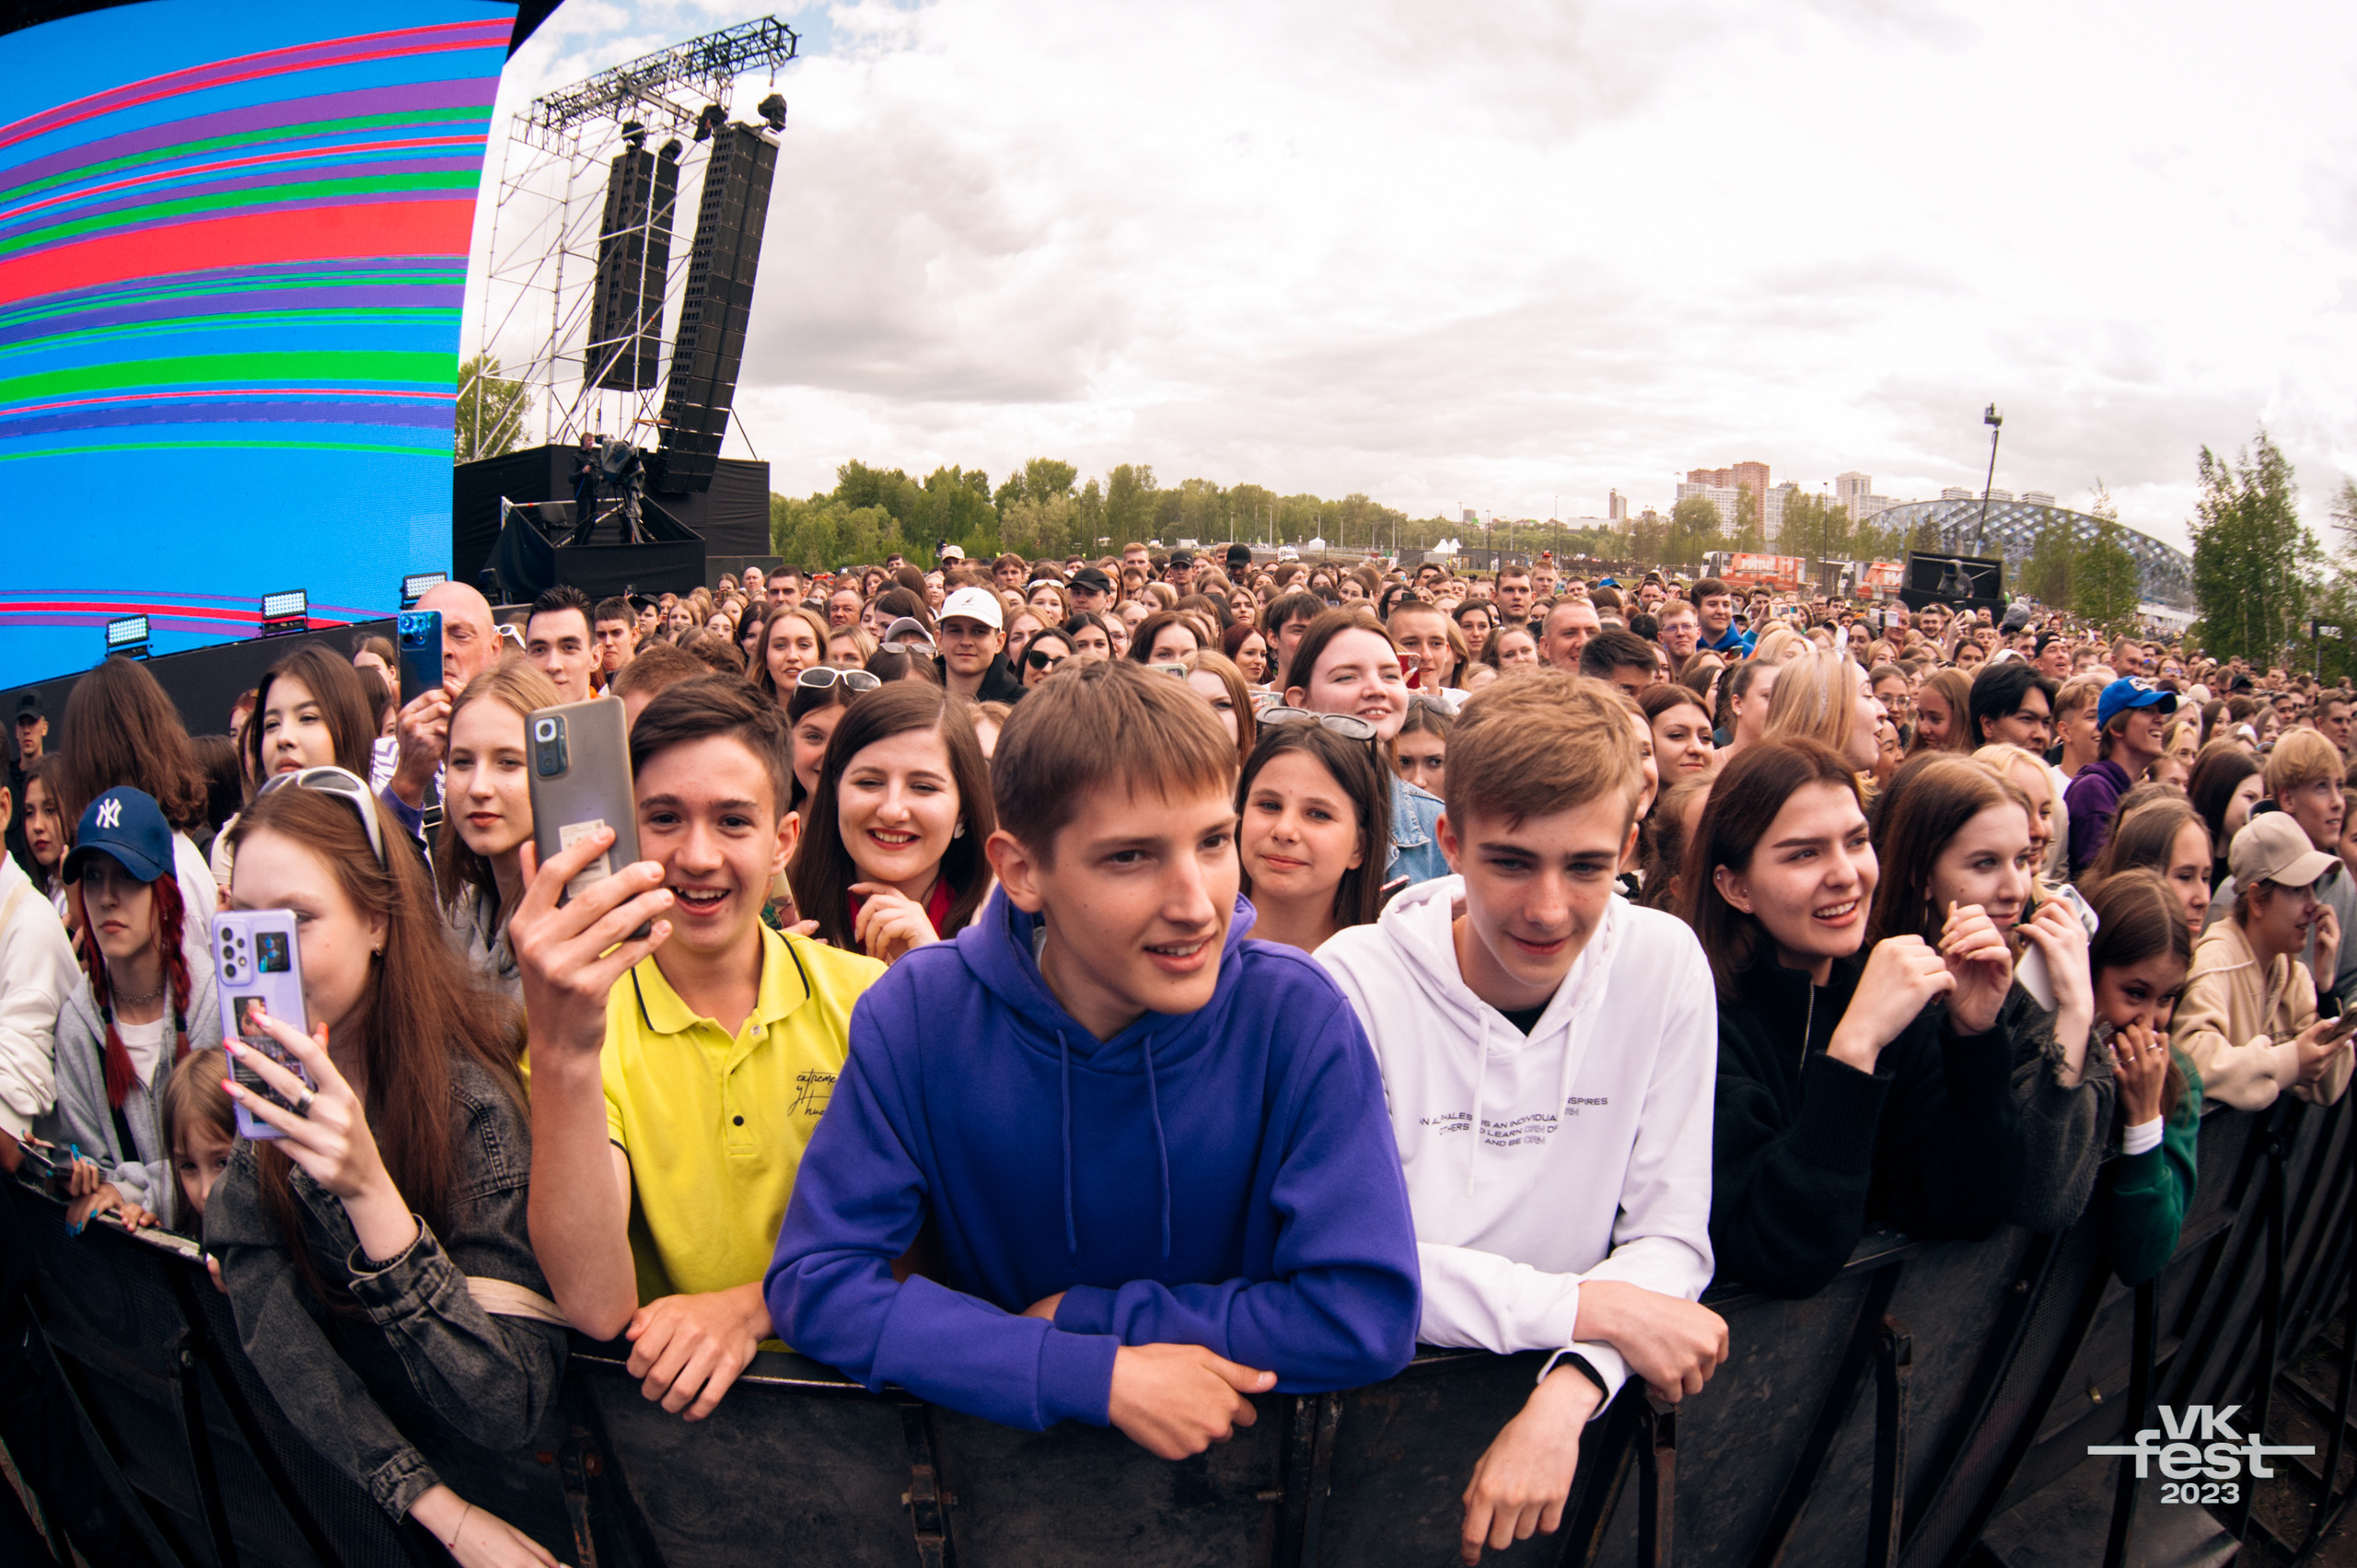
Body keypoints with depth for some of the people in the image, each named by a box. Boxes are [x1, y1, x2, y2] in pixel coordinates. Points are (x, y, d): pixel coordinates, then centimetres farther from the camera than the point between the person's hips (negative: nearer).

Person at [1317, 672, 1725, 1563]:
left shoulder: (1664, 967, -5)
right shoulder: (1357, 981, -14)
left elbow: (1669, 1238, -4)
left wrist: (1567, 1395, -20)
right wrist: (1585, 1306, -19)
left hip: (1570, 1399, 3)